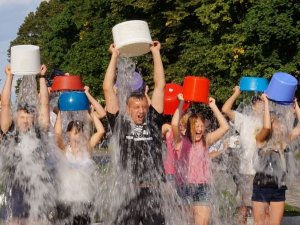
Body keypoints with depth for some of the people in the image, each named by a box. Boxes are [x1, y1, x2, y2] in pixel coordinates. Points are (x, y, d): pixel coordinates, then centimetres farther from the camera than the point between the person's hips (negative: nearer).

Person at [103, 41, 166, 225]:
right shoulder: (120, 124, 6)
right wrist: (115, 56, 9)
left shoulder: (153, 122, 9)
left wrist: (156, 53, 12)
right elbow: (108, 88, 5)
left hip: (153, 192, 2)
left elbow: (160, 85, 10)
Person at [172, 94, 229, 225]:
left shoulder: (206, 141, 9)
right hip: (185, 186, -2)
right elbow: (174, 124, -18)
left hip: (202, 186, 2)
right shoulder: (181, 142, 0)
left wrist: (213, 107, 3)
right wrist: (181, 103, -14)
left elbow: (225, 127, 5)